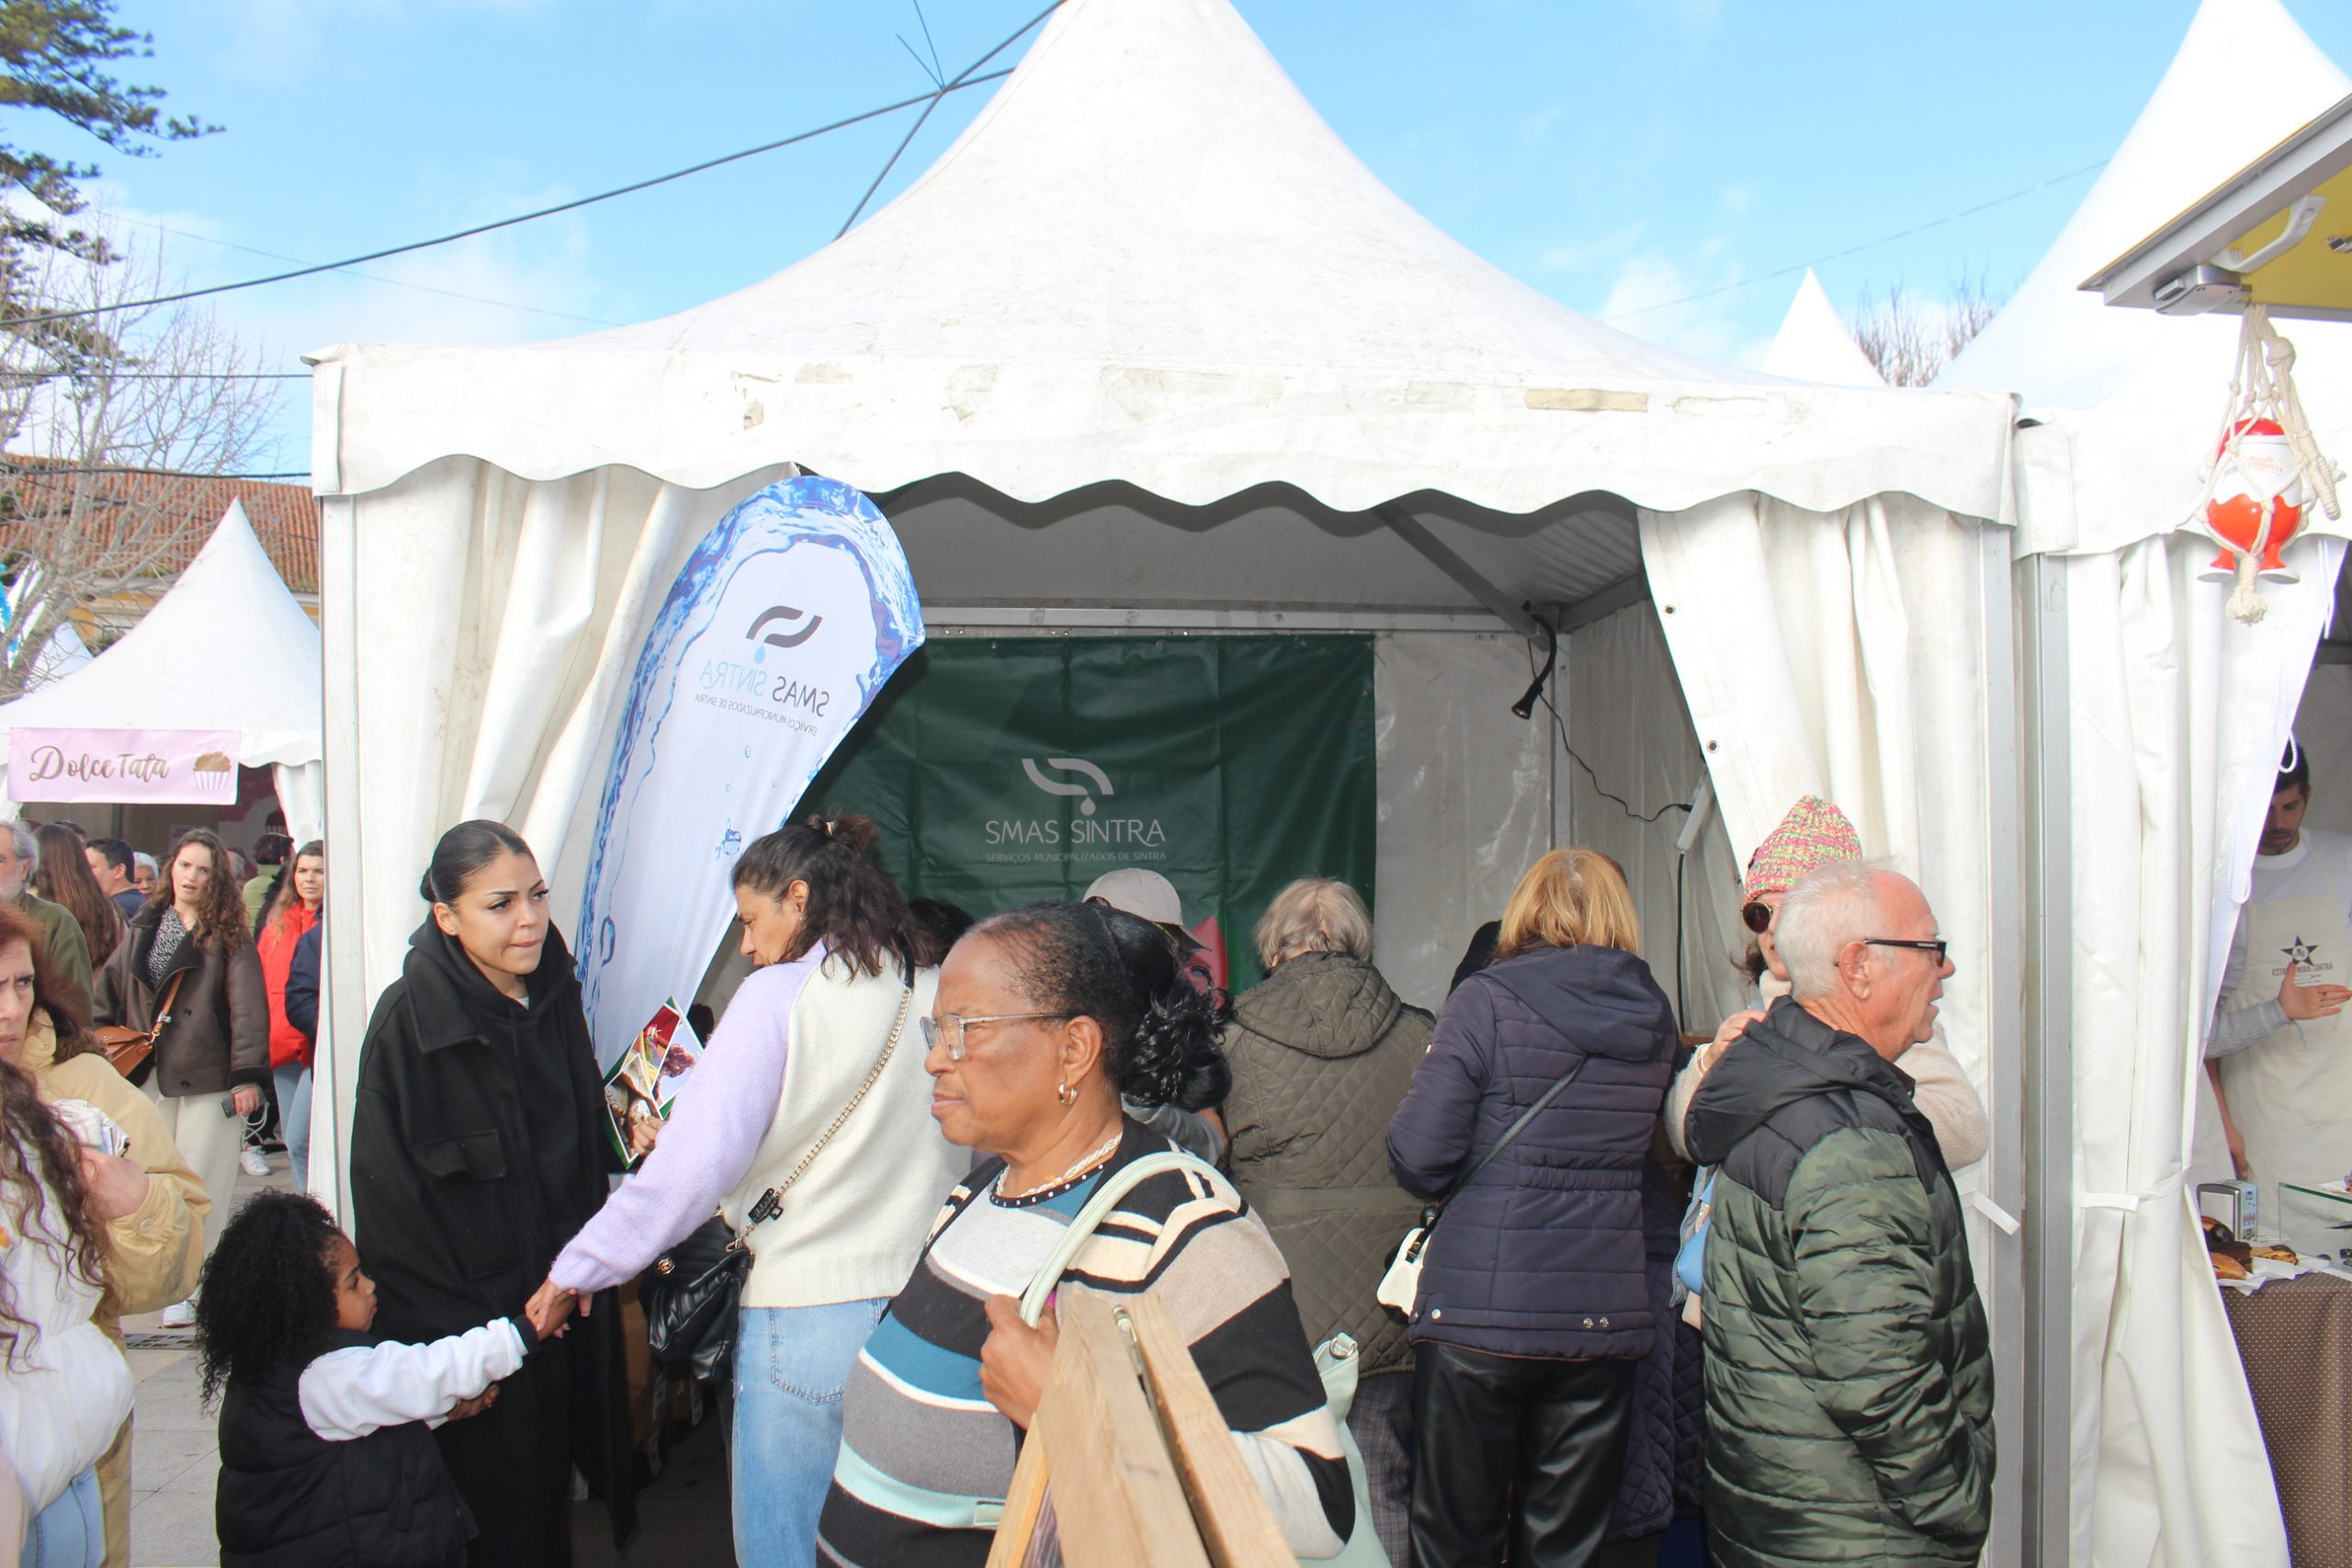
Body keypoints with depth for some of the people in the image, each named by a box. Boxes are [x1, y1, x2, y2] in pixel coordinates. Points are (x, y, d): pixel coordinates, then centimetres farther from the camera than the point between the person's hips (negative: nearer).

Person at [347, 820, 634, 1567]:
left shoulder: (555, 996, 2)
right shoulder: (409, 1019, -17)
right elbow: (388, 1193, -14)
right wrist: (451, 1332, -13)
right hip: (466, 1321, -5)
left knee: (549, 1493, 16)